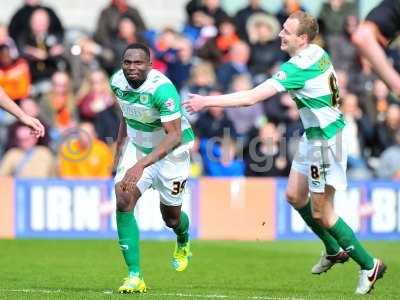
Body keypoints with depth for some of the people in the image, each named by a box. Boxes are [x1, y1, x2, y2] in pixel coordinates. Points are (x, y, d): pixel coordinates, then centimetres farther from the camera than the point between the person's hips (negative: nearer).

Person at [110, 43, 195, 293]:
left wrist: (141, 165, -43)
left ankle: (183, 244, 49)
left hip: (171, 150, -4)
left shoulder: (162, 89, -31)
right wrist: (119, 147, 13)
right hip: (137, 146, 5)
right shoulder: (118, 82, -10)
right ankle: (135, 276, -15)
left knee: (171, 218, 9)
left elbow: (174, 136, -35)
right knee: (123, 202, -17)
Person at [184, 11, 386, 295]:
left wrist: (207, 101, -24)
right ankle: (334, 250, 28)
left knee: (321, 213, -2)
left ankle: (369, 265, 8)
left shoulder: (298, 68, -25)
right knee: (295, 195, 16)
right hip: (314, 136, 10)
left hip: (325, 141, -10)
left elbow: (251, 97, -28)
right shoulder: (318, 53, 2)